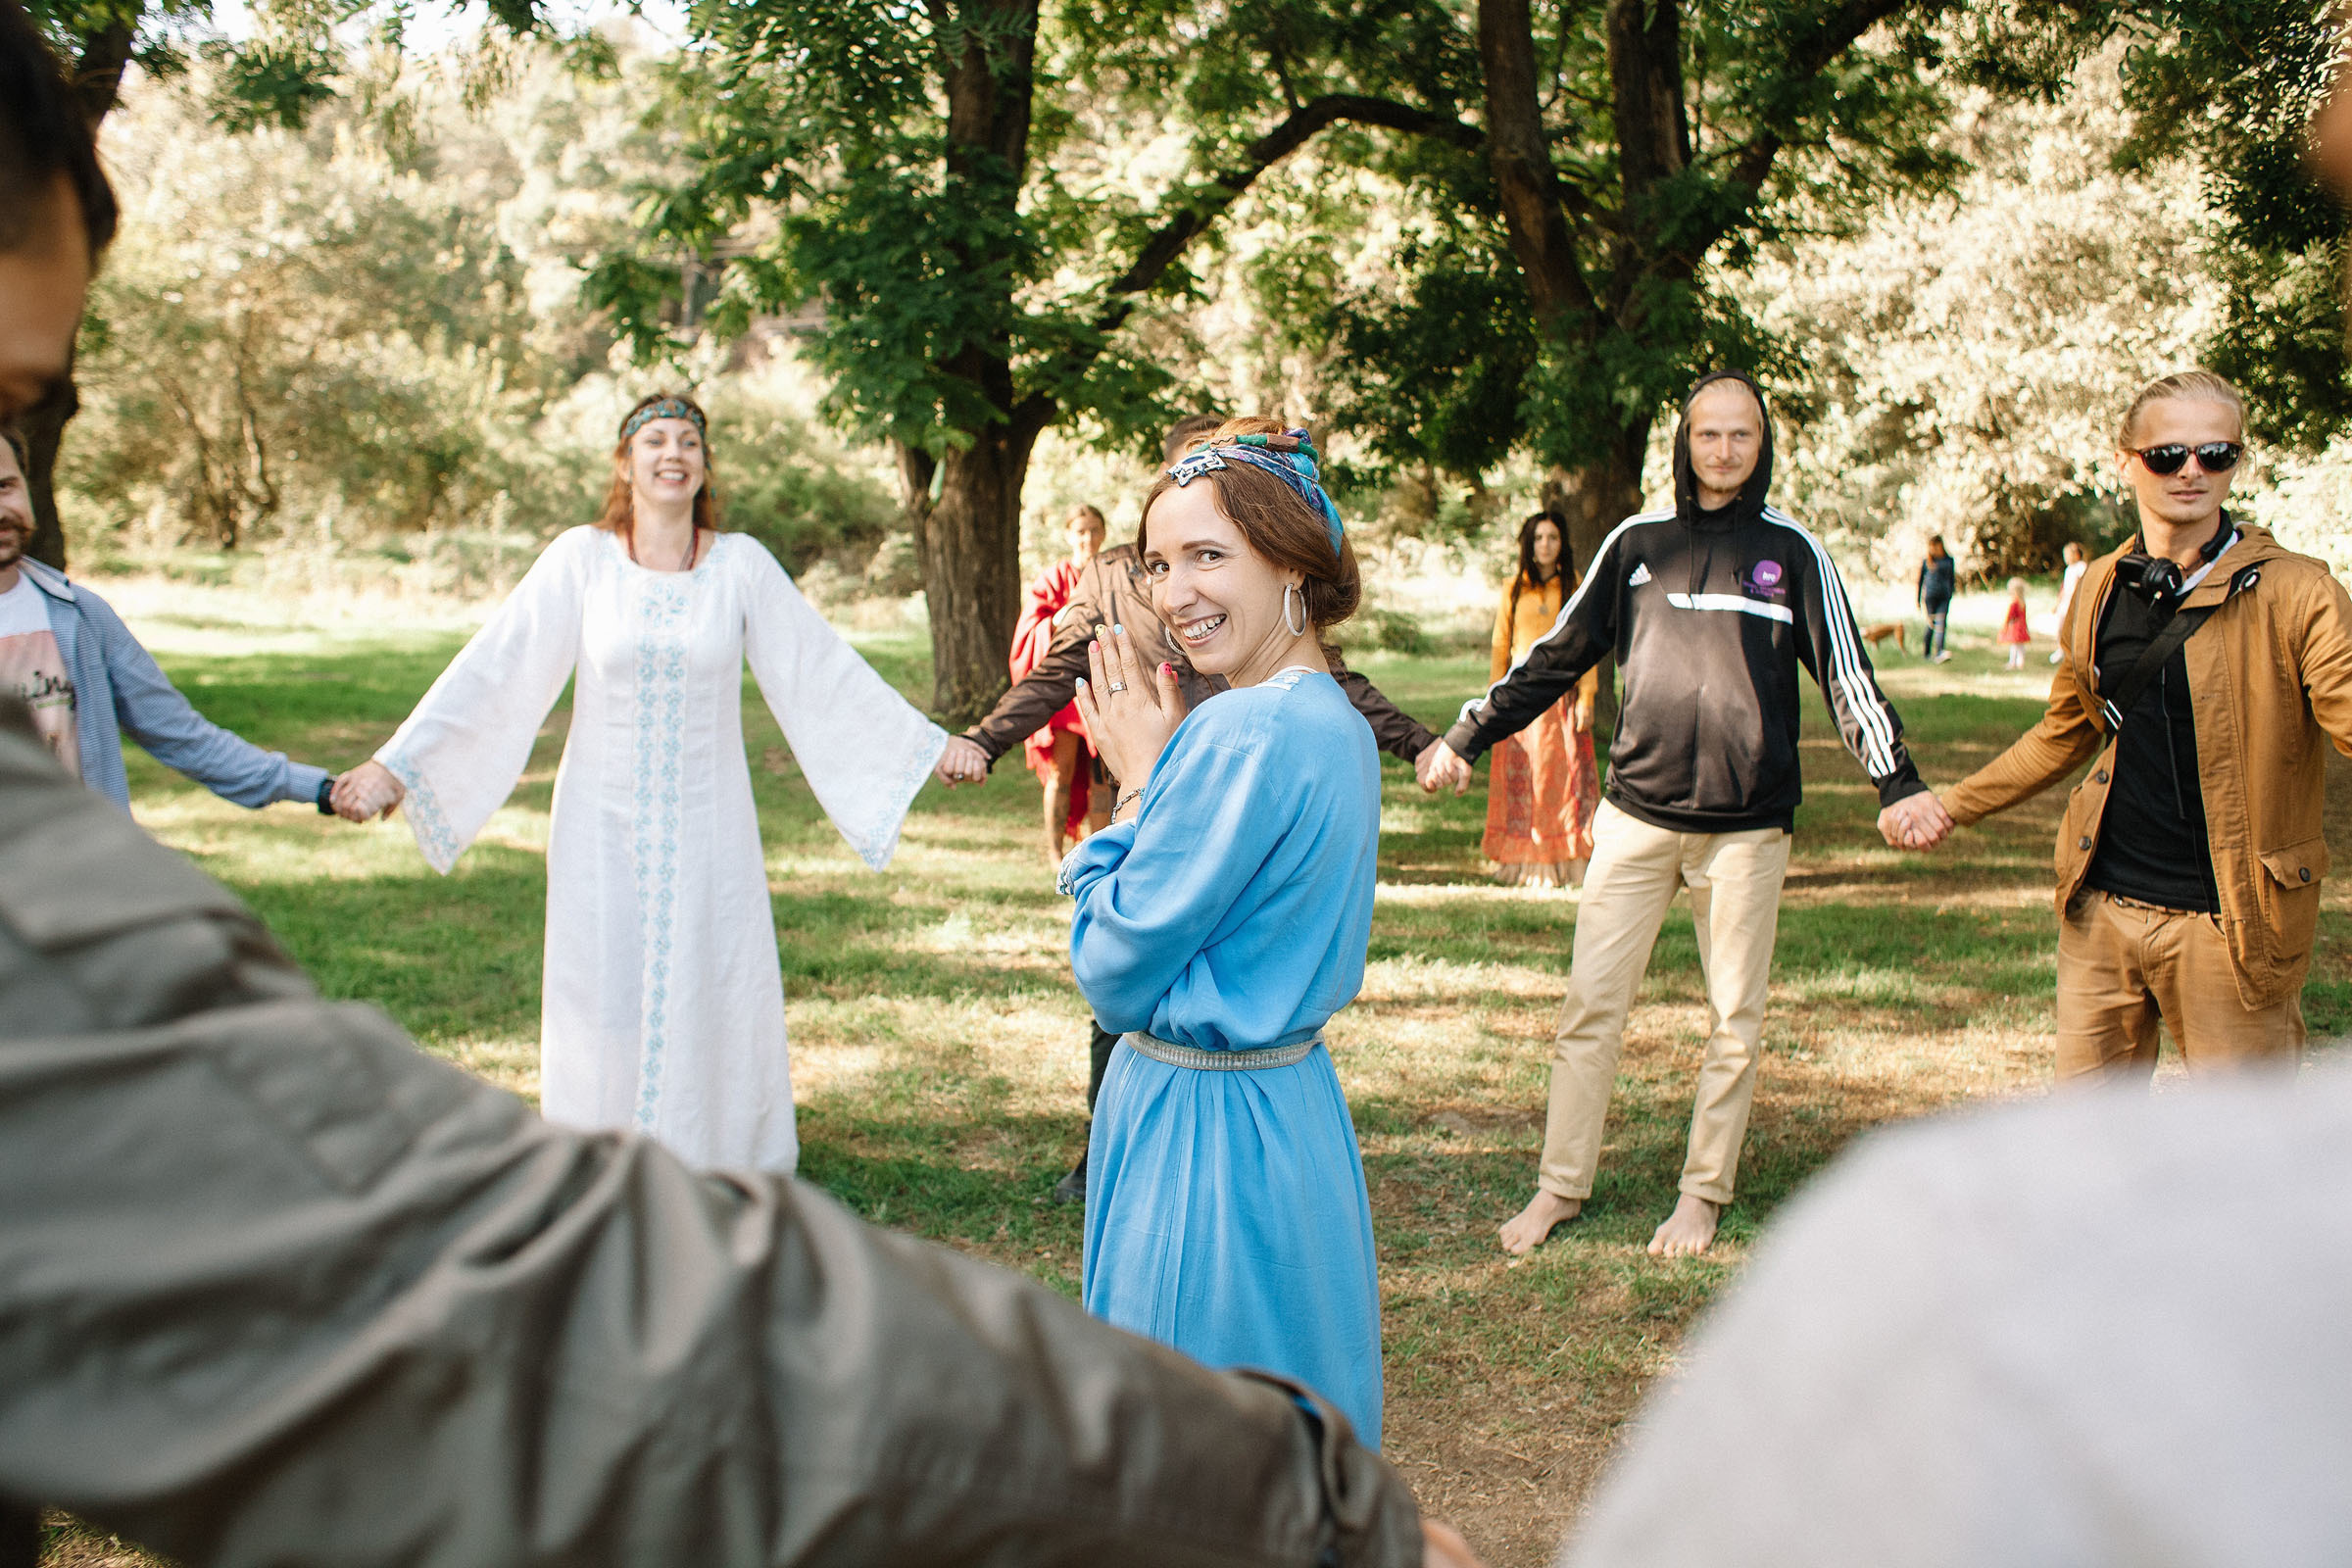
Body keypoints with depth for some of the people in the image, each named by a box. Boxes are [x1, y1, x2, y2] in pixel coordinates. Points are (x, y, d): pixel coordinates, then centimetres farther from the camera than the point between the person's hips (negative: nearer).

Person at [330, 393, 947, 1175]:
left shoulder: (742, 563, -1)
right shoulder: (579, 559, -3)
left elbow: (824, 671, 2)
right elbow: (495, 671, -6)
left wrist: (928, 745, 1)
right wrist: (396, 763, -11)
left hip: (707, 824, 0)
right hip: (606, 823, 0)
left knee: (714, 991, 4)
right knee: (605, 1000, 6)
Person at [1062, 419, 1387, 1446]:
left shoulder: (1246, 736, -24)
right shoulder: (1336, 723, 6)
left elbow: (1115, 975, -18)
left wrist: (1135, 783, -9)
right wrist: (1156, 778, 4)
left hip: (1205, 1129, -9)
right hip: (1295, 1102, 9)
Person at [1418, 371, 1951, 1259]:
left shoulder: (1791, 551, 4)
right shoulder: (1638, 543, 7)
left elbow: (1847, 675, 3)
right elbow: (1557, 655, 12)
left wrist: (1898, 785, -8)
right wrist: (1466, 738, 9)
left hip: (1747, 826, -1)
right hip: (1637, 812, 1)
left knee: (1734, 1019, 7)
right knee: (1590, 1004, 1)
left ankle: (1704, 1192, 20)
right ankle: (1561, 1186, 13)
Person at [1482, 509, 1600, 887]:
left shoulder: (1575, 587, 5)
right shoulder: (1514, 590, 7)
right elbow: (1500, 647, 9)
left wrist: (1586, 698, -2)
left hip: (1561, 697, -1)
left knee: (1561, 777, -2)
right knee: (1519, 781, 0)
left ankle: (1561, 863, 2)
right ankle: (1523, 861, 5)